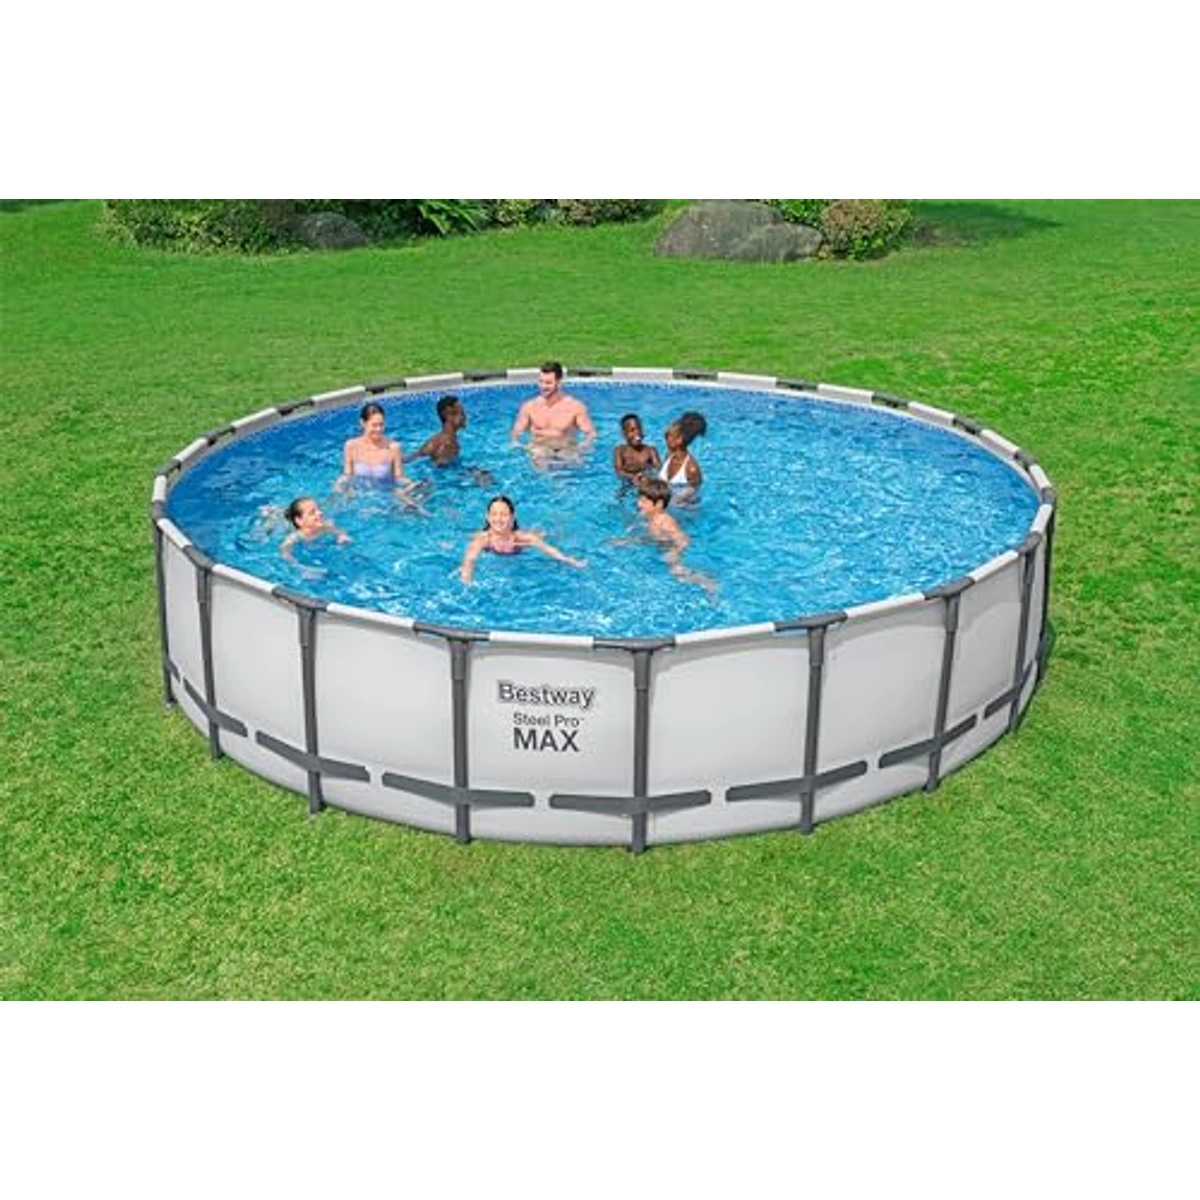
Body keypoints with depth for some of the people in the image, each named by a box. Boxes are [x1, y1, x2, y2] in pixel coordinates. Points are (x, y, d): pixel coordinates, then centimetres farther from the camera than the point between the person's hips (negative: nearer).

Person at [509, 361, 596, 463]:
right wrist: (515, 443, -14)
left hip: (567, 451, 0)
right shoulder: (529, 407, 3)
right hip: (539, 451, 0)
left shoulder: (575, 406, -3)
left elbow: (591, 433, -3)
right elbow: (516, 432, 8)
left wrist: (585, 444, -24)